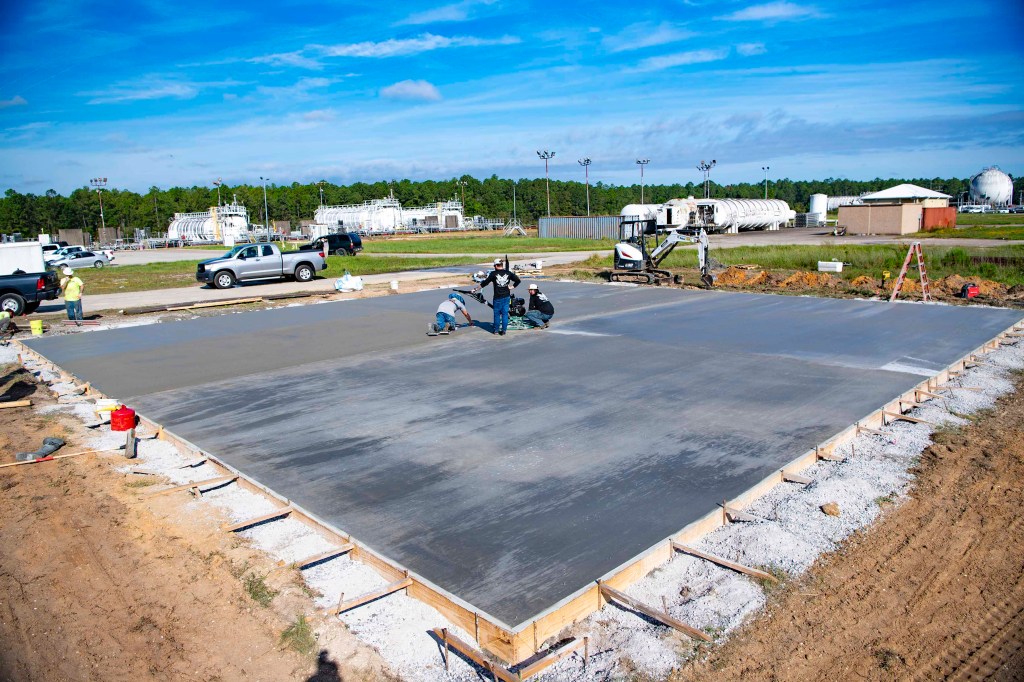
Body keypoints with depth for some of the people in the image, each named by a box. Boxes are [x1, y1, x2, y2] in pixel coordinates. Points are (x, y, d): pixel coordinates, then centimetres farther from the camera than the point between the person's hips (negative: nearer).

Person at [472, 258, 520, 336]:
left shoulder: (493, 273, -9)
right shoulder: (508, 273, 1)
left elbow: (484, 283, -7)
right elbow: (517, 280, 2)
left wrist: (476, 289, 0)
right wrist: (512, 286, 8)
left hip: (497, 297, -2)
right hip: (506, 297, 3)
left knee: (497, 313, 10)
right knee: (505, 314, 7)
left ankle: (496, 330, 16)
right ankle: (503, 331, 8)